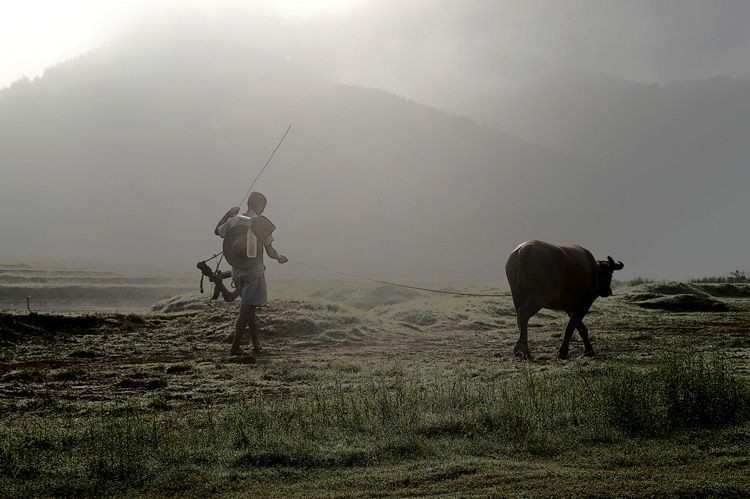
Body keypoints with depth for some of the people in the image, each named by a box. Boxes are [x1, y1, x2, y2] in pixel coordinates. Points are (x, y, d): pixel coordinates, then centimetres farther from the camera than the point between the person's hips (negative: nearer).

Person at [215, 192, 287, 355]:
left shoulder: (234, 221, 1)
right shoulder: (261, 224, -10)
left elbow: (217, 231, 21)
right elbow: (270, 251, -6)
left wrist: (229, 213, 26)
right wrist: (280, 258, 15)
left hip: (237, 272, 5)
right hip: (254, 272, -5)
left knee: (248, 308, 17)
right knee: (247, 309, -3)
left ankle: (256, 343, 19)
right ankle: (235, 346, -8)